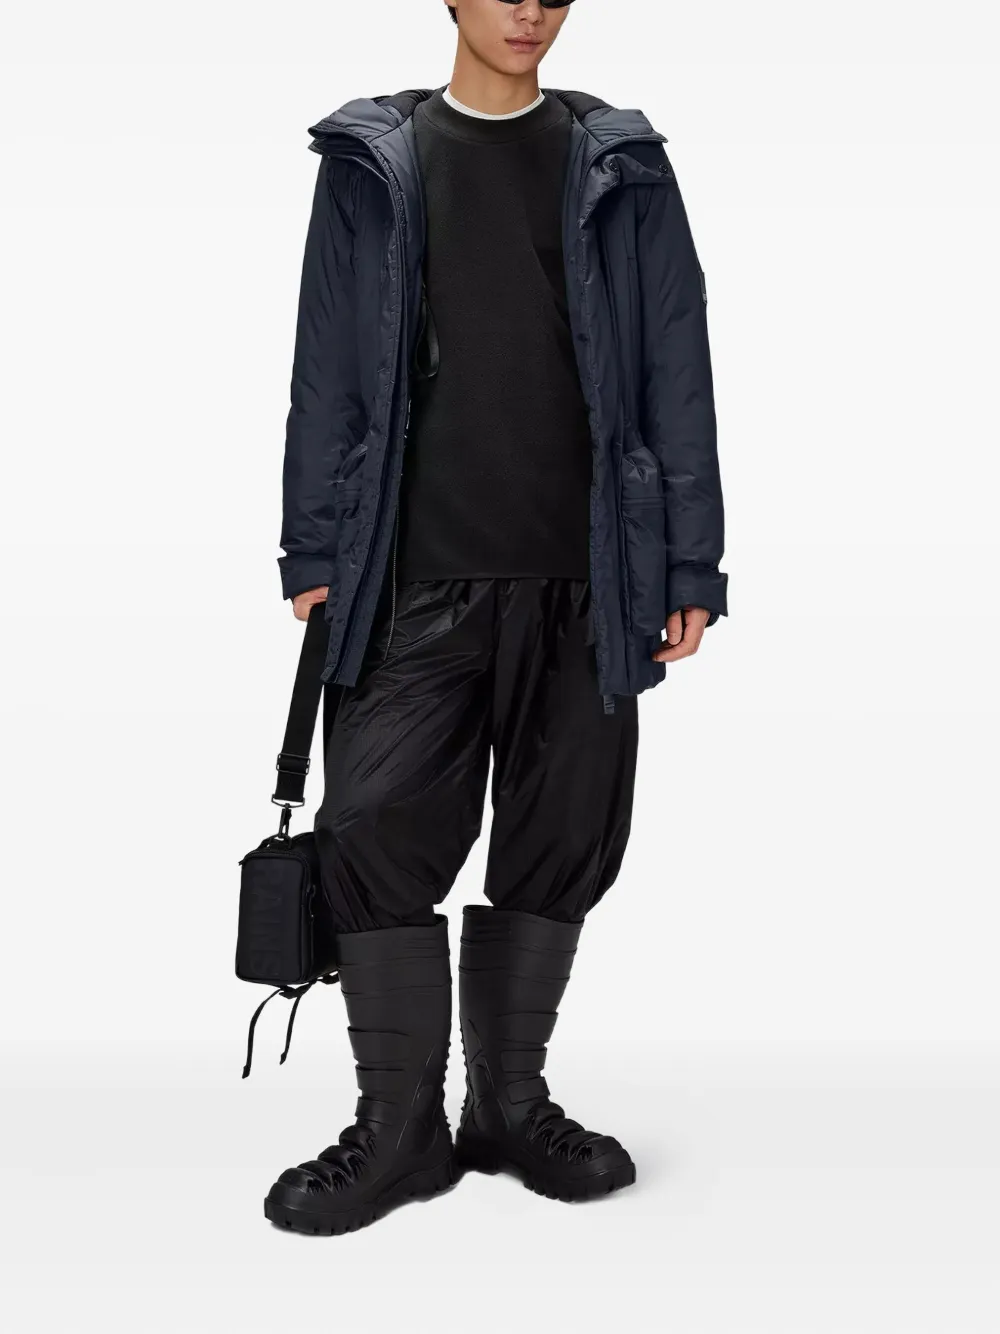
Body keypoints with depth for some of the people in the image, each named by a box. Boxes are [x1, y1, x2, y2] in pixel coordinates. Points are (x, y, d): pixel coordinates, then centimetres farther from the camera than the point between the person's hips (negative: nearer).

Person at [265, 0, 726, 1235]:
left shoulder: (619, 164, 9)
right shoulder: (371, 162, 9)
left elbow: (675, 367, 5)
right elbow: (329, 365, 7)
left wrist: (690, 563, 0)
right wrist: (316, 551, 1)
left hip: (583, 578, 1)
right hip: (419, 577, 0)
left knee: (561, 838, 5)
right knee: (379, 830, -5)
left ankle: (511, 1105, 23)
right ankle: (398, 1126, 11)